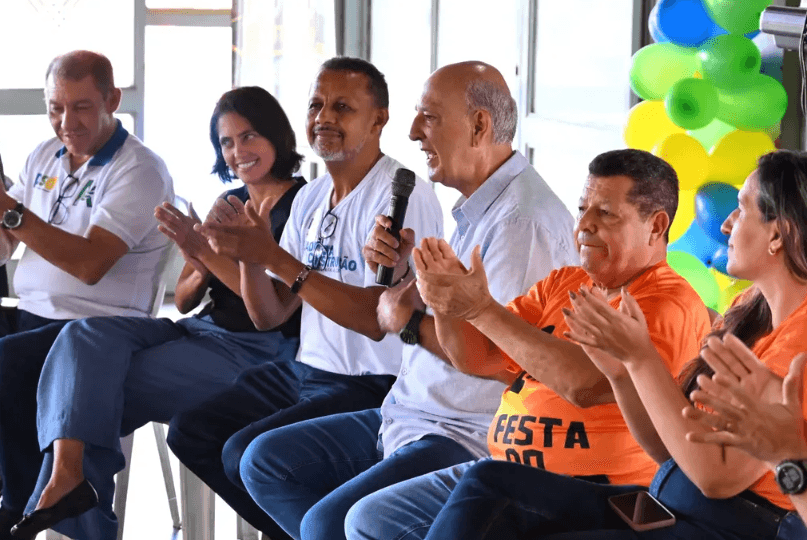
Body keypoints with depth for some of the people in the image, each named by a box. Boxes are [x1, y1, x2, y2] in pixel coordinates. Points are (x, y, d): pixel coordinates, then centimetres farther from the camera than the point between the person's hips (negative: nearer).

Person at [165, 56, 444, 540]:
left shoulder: (403, 196, -15)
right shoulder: (310, 199, 11)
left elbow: (378, 318, -25)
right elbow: (270, 316, 11)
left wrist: (276, 258, -25)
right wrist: (248, 258, -9)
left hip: (373, 388, -9)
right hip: (307, 370, 9)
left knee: (247, 452, -22)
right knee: (190, 432, 5)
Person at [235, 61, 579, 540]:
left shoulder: (525, 218, -20)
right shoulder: (476, 208, 15)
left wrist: (409, 323, -13)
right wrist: (403, 270, 1)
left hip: (472, 441, -11)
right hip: (408, 419, 11)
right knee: (265, 461, 10)